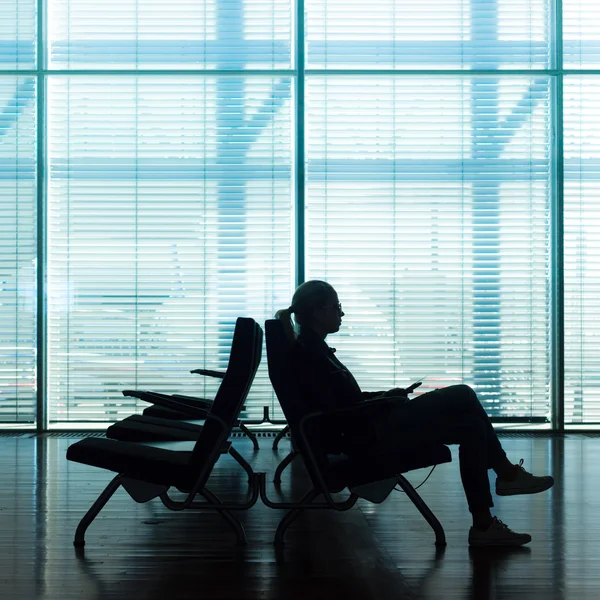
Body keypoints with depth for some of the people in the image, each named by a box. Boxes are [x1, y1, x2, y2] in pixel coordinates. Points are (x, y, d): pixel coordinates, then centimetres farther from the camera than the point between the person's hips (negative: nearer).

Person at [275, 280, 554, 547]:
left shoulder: (313, 346, 12)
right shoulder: (307, 352, -17)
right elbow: (332, 411, -21)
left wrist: (385, 396, 7)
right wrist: (384, 400, -11)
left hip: (372, 423, 10)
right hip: (364, 435, -10)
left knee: (462, 396, 5)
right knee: (470, 427, -8)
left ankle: (506, 472, 7)